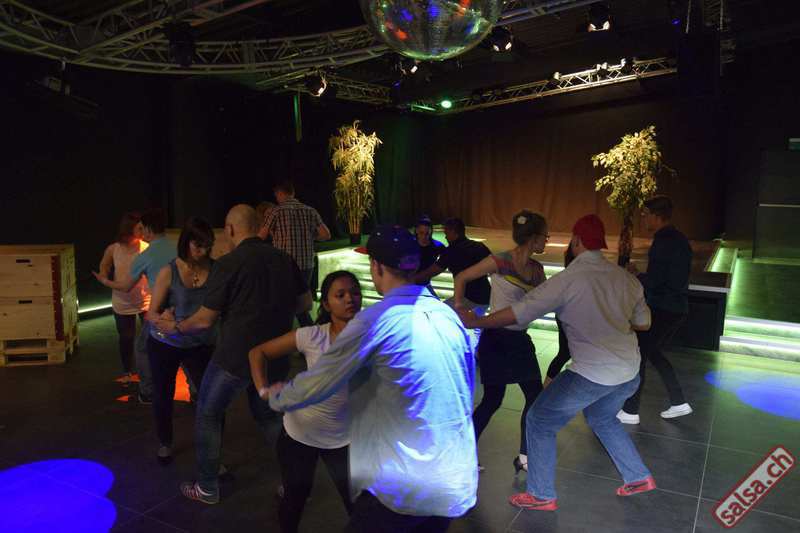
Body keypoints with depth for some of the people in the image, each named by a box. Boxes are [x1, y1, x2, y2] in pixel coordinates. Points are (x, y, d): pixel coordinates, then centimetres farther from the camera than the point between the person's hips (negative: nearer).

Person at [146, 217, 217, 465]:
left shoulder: (215, 269, -15)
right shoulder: (169, 272, -17)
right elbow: (151, 313, -14)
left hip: (200, 344, 0)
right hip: (164, 344, 0)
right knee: (163, 395, 17)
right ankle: (164, 444, 43)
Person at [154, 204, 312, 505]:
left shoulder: (228, 263, -15)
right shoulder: (283, 259, -1)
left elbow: (204, 320, -12)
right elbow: (305, 303, 8)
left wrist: (175, 328, 7)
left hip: (234, 358, -5)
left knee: (208, 416, 19)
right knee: (267, 416, 24)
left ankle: (208, 489, 28)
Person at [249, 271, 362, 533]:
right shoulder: (312, 336, -15)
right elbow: (258, 353, -6)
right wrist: (263, 390, -15)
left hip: (344, 439, 0)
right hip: (299, 432, 0)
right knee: (295, 497, 21)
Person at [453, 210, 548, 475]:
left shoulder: (537, 269, 4)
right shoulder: (500, 261, -16)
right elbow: (461, 278, -6)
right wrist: (459, 306, -12)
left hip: (520, 339, 7)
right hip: (496, 338, -7)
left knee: (535, 398, 10)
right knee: (493, 400, 2)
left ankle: (524, 457, 25)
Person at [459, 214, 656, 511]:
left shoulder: (568, 279, -15)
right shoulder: (626, 278, 3)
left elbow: (518, 314, -14)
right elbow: (643, 322, 15)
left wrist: (475, 321, -4)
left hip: (592, 375, -7)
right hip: (630, 372, 7)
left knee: (539, 422, 11)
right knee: (602, 419, 34)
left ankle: (541, 496, 20)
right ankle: (638, 477, 40)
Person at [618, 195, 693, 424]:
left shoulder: (663, 242, -19)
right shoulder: (680, 239, 12)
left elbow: (653, 282, -22)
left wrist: (635, 274, -4)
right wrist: (641, 275, 12)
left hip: (663, 309, -9)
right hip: (678, 307, 9)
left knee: (638, 355, 1)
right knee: (652, 352, 21)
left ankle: (630, 411, 9)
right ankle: (679, 402, 25)